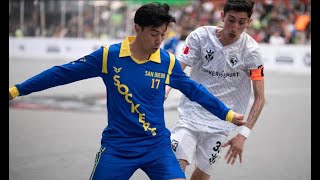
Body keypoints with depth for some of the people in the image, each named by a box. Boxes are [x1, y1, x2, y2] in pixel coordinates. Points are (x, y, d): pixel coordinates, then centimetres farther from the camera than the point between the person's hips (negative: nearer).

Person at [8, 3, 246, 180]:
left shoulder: (168, 62, -3)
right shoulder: (108, 55, -8)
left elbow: (194, 90, 12)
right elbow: (63, 73, -2)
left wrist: (228, 114, 15)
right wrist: (15, 90, 0)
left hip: (157, 146, 1)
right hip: (117, 146, -1)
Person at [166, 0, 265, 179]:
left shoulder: (251, 51, -10)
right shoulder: (200, 36, -9)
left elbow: (260, 98, -8)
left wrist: (243, 134, -19)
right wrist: (164, 90, -34)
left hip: (220, 123, 0)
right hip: (191, 113, 0)